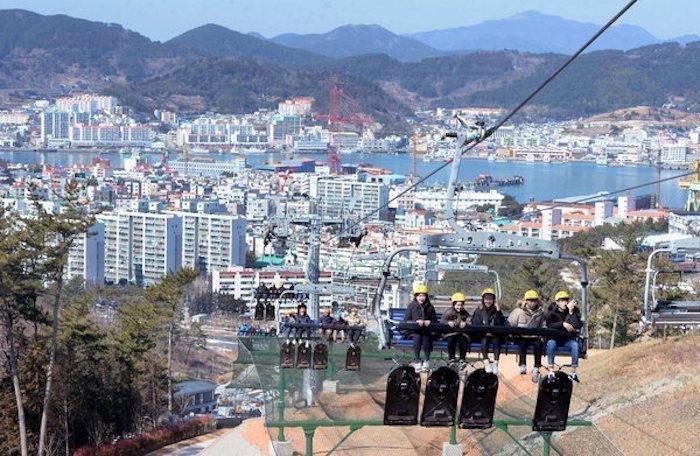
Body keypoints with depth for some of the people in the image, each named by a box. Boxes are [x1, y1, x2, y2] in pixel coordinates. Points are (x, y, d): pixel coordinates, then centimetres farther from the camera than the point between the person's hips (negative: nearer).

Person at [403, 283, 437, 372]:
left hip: (427, 331, 1)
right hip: (414, 331, -1)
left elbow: (435, 320, 14)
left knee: (426, 338, -32)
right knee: (417, 337, -34)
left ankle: (427, 361, -26)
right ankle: (417, 361, -31)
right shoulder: (411, 306, 4)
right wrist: (416, 322, -16)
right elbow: (406, 320, 0)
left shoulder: (430, 307, 10)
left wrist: (429, 322, -9)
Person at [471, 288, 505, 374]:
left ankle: (495, 363, -32)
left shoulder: (496, 311, 10)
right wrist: (485, 332, -14)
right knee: (484, 340, -32)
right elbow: (475, 325, -1)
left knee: (496, 341, -30)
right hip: (482, 335, -1)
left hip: (495, 334, 1)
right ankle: (486, 362, -34)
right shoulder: (479, 311, 9)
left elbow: (502, 324, -4)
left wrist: (498, 311, -10)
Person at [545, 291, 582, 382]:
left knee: (575, 344, -30)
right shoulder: (552, 312, -1)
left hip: (568, 340, 1)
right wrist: (563, 324, -26)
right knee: (551, 343, -34)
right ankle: (550, 371, -34)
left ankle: (573, 371, -26)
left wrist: (571, 312, -22)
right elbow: (549, 325, -17)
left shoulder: (573, 312, 2)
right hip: (555, 338, -1)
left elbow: (578, 326, -15)